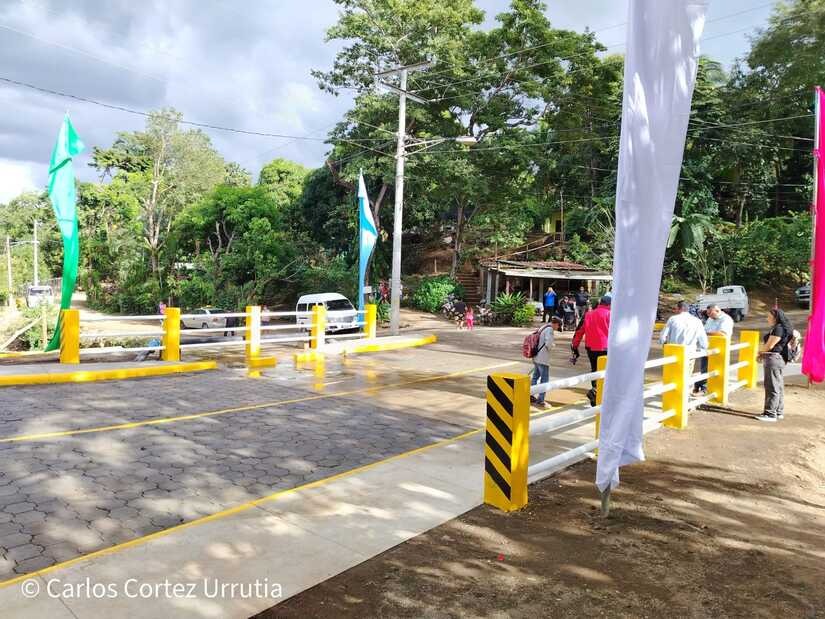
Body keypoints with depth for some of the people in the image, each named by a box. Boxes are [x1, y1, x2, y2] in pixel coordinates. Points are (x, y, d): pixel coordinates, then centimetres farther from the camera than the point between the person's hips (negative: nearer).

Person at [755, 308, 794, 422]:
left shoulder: (779, 328, -15)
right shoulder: (778, 328, 17)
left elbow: (769, 346, -17)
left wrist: (760, 351, 3)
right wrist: (762, 353, 4)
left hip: (774, 359, -11)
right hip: (778, 359, 11)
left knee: (772, 387, -7)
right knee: (778, 387, 15)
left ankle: (770, 414, -5)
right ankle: (779, 412, 23)